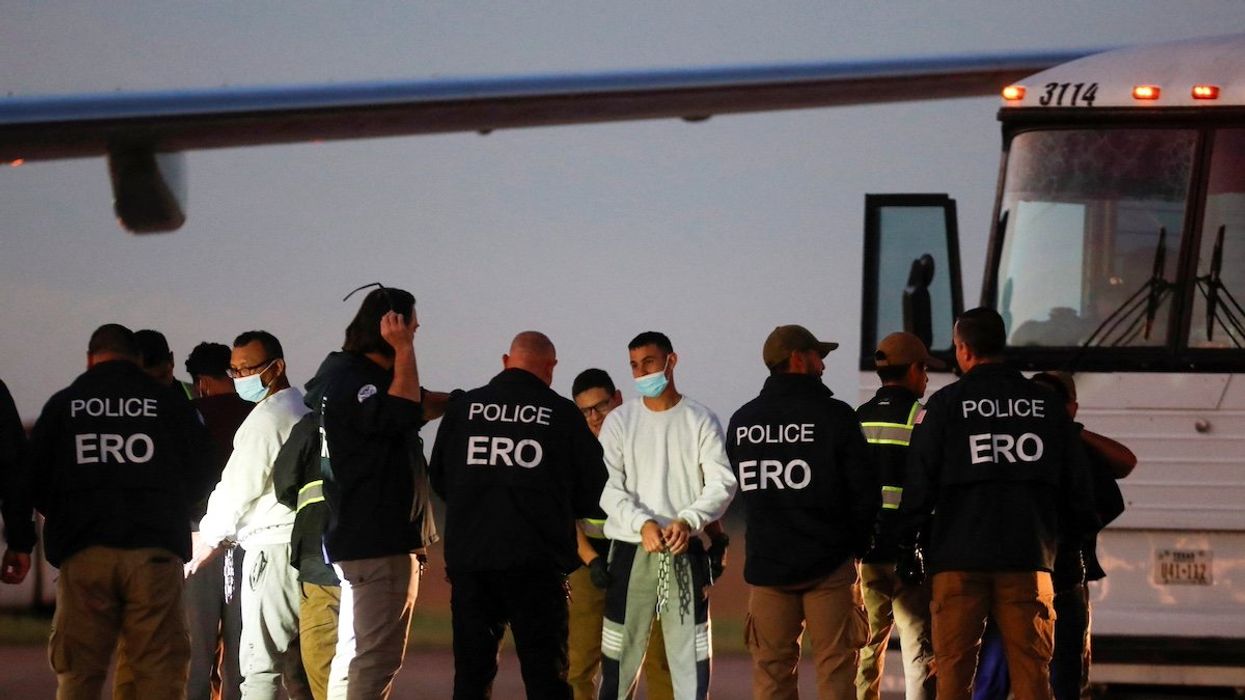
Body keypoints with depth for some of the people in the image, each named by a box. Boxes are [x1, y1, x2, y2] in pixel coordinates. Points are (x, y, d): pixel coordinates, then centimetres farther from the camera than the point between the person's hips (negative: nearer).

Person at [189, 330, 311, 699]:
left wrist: (208, 542, 5)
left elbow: (237, 489, -8)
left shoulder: (266, 419, -10)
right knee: (300, 669, 10)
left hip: (273, 548, -9)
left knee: (260, 664, -10)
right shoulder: (304, 411, 16)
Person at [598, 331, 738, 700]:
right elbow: (607, 487, -2)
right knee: (621, 652, 2)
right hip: (631, 549, 0)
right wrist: (642, 523, -19)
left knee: (691, 652, -1)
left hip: (686, 550, 0)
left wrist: (687, 521, -20)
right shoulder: (619, 421, 5)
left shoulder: (701, 421, 3)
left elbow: (722, 482, -3)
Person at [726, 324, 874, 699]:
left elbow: (741, 490, 10)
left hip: (766, 565, 4)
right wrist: (855, 544, 8)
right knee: (835, 668, 0)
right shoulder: (834, 415, -8)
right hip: (829, 567, -4)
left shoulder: (742, 421, 5)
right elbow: (864, 489, -7)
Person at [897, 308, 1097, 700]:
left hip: (959, 556, -2)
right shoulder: (1046, 405, 8)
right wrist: (1080, 534, 21)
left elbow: (919, 481, -3)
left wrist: (906, 546, 4)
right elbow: (1077, 482, 9)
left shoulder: (945, 404, -1)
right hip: (1028, 558, 2)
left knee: (954, 668, 2)